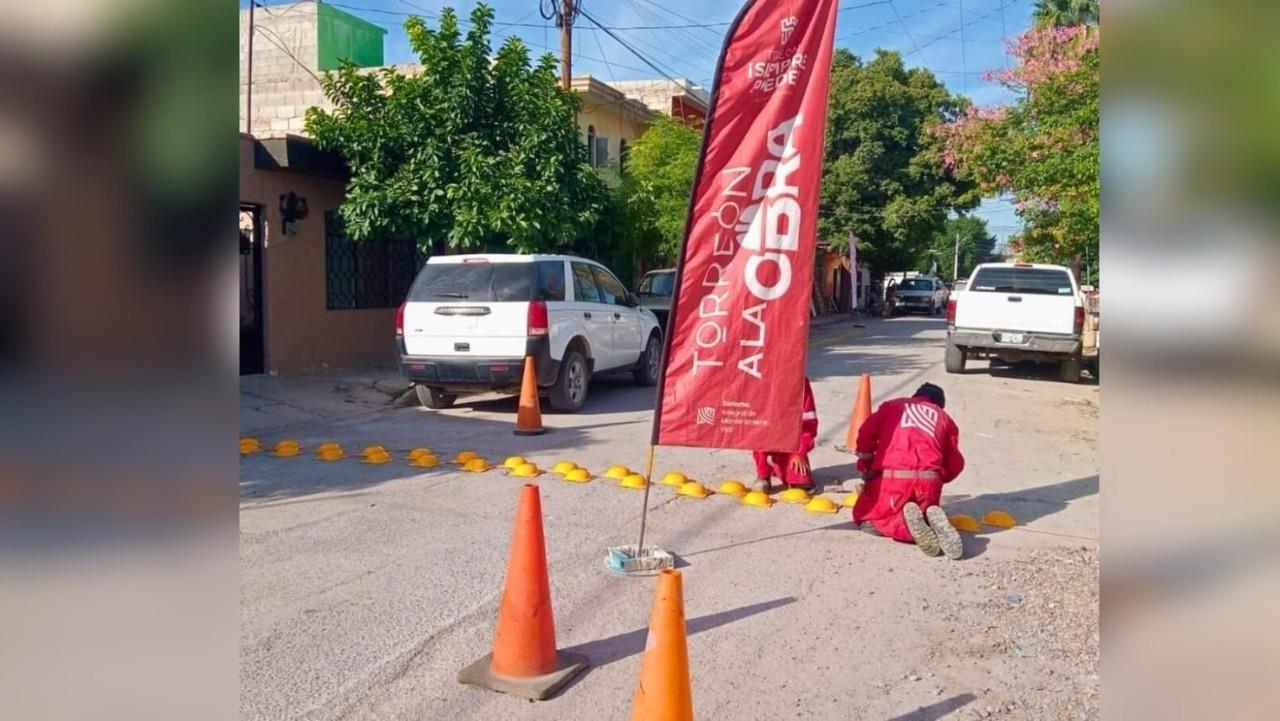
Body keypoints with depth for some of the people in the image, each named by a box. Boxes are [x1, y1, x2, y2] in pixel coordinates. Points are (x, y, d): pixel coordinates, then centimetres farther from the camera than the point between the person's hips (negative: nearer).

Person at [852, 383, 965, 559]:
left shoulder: (892, 405, 23)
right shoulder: (944, 418, 25)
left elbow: (866, 432, 7)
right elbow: (955, 464, 19)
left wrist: (865, 466, 19)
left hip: (892, 476, -2)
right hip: (929, 480, 2)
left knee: (864, 516, 18)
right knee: (924, 514, 30)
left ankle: (907, 526, -14)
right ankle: (932, 519, -10)